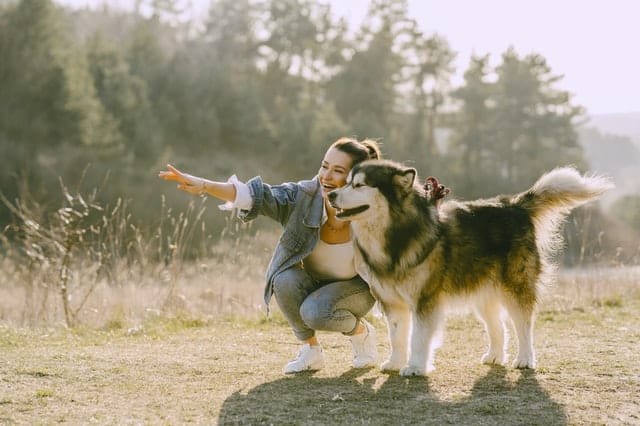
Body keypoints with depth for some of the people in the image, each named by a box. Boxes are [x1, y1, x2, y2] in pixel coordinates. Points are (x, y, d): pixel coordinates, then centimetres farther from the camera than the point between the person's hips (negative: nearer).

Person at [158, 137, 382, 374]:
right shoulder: (303, 196, -23)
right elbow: (256, 196, -36)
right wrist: (204, 186, -49)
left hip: (355, 287, -3)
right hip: (312, 283, 3)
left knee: (315, 312, -33)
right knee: (285, 279, -30)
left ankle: (362, 331, 1)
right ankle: (311, 350, -7)